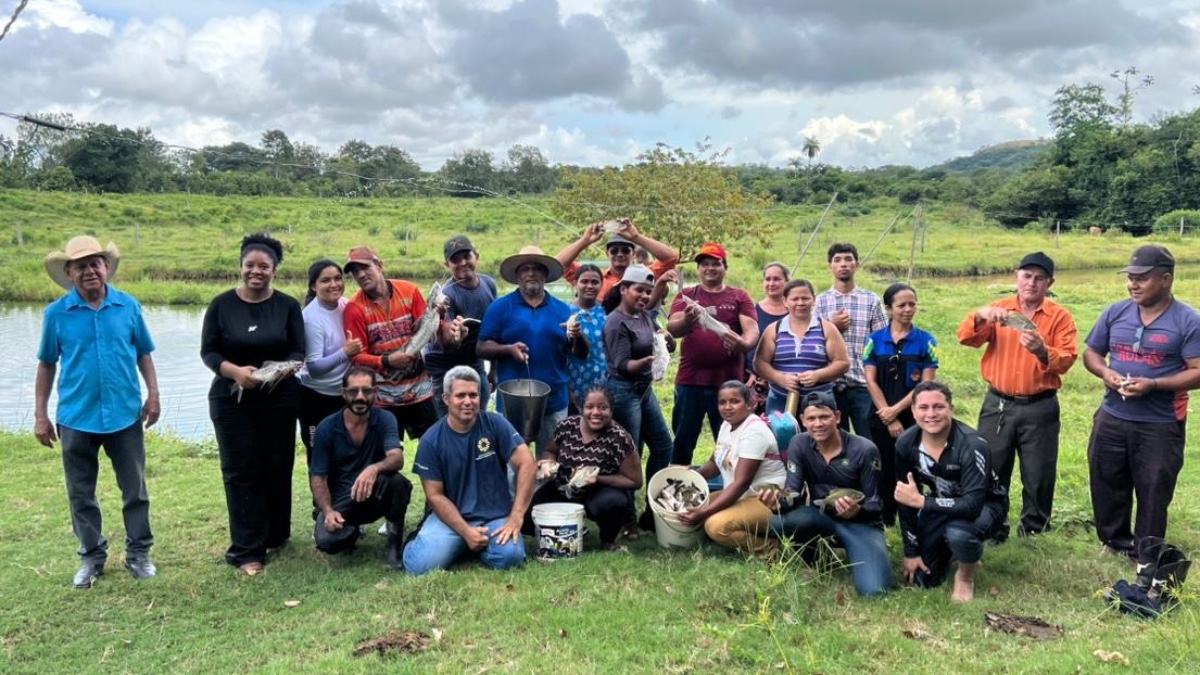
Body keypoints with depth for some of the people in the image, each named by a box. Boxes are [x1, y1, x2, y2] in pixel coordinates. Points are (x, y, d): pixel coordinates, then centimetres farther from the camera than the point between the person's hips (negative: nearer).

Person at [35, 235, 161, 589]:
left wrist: (153, 394, -1)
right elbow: (46, 364, 4)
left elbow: (143, 353, 8)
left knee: (135, 490, 8)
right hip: (76, 418, 0)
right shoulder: (56, 313, -3)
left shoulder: (128, 306, -2)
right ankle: (92, 556, 26)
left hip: (125, 415, 0)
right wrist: (40, 414, 3)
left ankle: (139, 553, 22)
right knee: (81, 494, 11)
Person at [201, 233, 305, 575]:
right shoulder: (222, 304, -1)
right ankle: (248, 550, 5)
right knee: (241, 472, 0)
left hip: (279, 399, 1)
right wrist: (235, 371, -19)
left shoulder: (288, 306, 1)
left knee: (277, 469, 7)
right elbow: (208, 351, -1)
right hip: (231, 400, -1)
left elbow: (298, 352, 0)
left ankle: (275, 537, 24)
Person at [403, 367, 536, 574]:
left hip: (495, 515, 1)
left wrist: (516, 518, -19)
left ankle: (479, 545, 8)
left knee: (510, 555, -28)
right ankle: (461, 545, 11)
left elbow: (527, 464, -11)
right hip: (450, 516, 0)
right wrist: (466, 532, -16)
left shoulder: (495, 424, -5)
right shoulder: (431, 440, -5)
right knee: (420, 564, -24)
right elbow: (435, 495, -4)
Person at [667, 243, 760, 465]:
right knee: (682, 442, 6)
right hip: (689, 381, 1)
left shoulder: (739, 297, 9)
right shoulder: (686, 296, 10)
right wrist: (686, 321, -29)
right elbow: (672, 329, -5)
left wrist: (742, 343, -28)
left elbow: (752, 331, -4)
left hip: (728, 382, 0)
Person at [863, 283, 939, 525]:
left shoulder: (926, 341, 0)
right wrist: (889, 419, -8)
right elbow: (871, 381, -1)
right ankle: (885, 523, 19)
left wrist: (896, 410, -11)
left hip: (914, 419, -1)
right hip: (882, 420, 1)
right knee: (886, 471, 7)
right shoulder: (875, 340, 3)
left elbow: (926, 384, -5)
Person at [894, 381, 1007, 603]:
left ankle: (966, 576, -4)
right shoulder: (906, 444, -18)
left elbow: (973, 505, -39)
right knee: (920, 579, 1)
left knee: (958, 532, -38)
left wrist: (920, 501, -39)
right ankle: (949, 549, 33)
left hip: (984, 505, -4)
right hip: (940, 505, 5)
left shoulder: (972, 445, -32)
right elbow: (905, 499, -9)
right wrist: (911, 551, -7)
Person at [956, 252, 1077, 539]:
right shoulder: (999, 309, 5)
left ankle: (1033, 534, 23)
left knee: (1038, 476, 6)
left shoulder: (1060, 316, 1)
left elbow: (1066, 359, -9)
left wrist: (1042, 351, -29)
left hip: (1040, 408, -1)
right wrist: (980, 316, -28)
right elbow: (966, 337, -9)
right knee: (991, 472, 8)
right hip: (997, 404, 1)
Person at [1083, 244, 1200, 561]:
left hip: (1160, 426, -4)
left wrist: (1153, 385, -25)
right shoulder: (1115, 313, 2)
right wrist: (1105, 372, -12)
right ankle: (1115, 541, 35)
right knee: (1107, 485, 15)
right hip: (1112, 419, 4)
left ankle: (1147, 556, 24)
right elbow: (1091, 353, 10)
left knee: (1153, 493, 8)